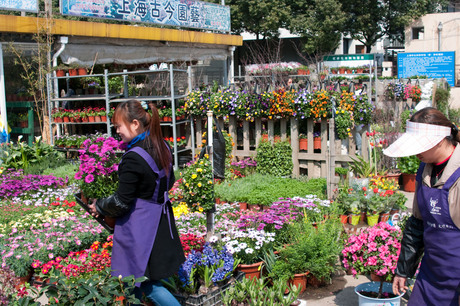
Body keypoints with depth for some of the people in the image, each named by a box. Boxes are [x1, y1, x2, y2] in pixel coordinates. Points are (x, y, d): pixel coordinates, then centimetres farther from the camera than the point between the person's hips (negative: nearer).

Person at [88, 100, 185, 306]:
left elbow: (121, 203, -18)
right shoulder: (163, 148, 2)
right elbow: (168, 183, 17)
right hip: (160, 223, 9)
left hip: (139, 226, -9)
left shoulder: (133, 158, -23)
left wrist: (99, 207, 0)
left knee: (146, 283, 4)